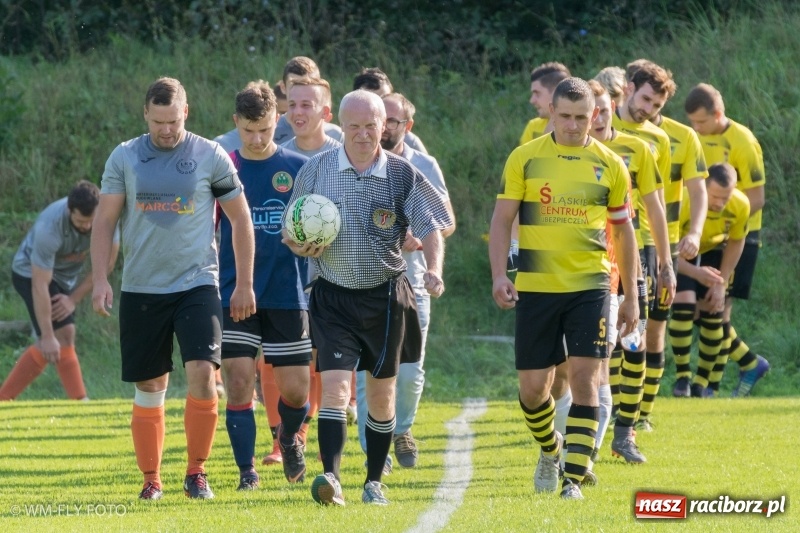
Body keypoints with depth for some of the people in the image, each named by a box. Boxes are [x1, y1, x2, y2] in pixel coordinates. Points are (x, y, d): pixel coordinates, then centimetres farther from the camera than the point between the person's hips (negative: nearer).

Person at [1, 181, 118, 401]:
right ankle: (81, 405, -15)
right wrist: (47, 336, -35)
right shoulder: (50, 228, -36)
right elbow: (40, 286, -34)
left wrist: (74, 299, -11)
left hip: (66, 275, 6)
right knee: (62, 337, -19)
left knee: (47, 348, 3)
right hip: (31, 273, -6)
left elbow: (107, 261, -8)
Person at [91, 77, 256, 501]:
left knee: (203, 374, -17)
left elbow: (240, 219, 6)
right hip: (141, 289, 2)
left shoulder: (211, 157, 0)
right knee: (149, 390, 5)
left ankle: (196, 472, -4)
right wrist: (100, 280, -5)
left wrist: (244, 285, 4)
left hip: (197, 285, -2)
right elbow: (104, 221, 5)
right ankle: (151, 479, 15)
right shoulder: (125, 158, 3)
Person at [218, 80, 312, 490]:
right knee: (239, 383, -7)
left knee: (295, 390, 2)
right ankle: (246, 471, 3)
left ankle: (288, 438, 34)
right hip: (234, 296, 0)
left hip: (288, 296, 0)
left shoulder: (299, 169, 2)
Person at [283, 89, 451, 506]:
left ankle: (374, 481, 22)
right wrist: (300, 247, -13)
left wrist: (434, 269, -21)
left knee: (381, 392, 10)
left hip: (386, 296, 1)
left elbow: (430, 227, -3)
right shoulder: (315, 171, 2)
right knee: (334, 386, -15)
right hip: (333, 297, -1)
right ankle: (331, 477, -24)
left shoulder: (403, 175, -1)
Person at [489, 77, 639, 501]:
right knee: (533, 384, 4)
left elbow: (622, 230, 12)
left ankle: (573, 479, -7)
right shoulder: (525, 159, 0)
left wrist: (630, 297, 13)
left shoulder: (610, 165, 4)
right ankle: (550, 448, 34)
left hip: (590, 286, 0)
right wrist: (498, 275, -13)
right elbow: (502, 219, 1)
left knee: (583, 378, -10)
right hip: (536, 287, 0)